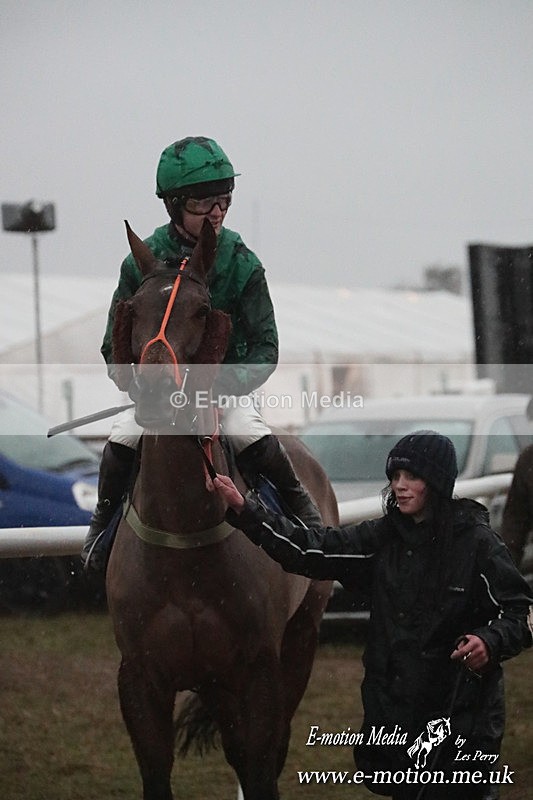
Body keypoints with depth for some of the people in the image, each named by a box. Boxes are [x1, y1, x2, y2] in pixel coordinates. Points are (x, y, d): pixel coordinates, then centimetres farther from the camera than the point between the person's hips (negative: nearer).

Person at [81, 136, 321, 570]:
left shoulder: (241, 264, -9)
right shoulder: (142, 262, -8)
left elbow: (265, 348, -10)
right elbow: (114, 348, -3)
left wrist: (224, 384, -27)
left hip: (226, 389, -1)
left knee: (250, 436, -28)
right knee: (121, 441, -24)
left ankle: (300, 503, -2)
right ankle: (104, 522, 2)